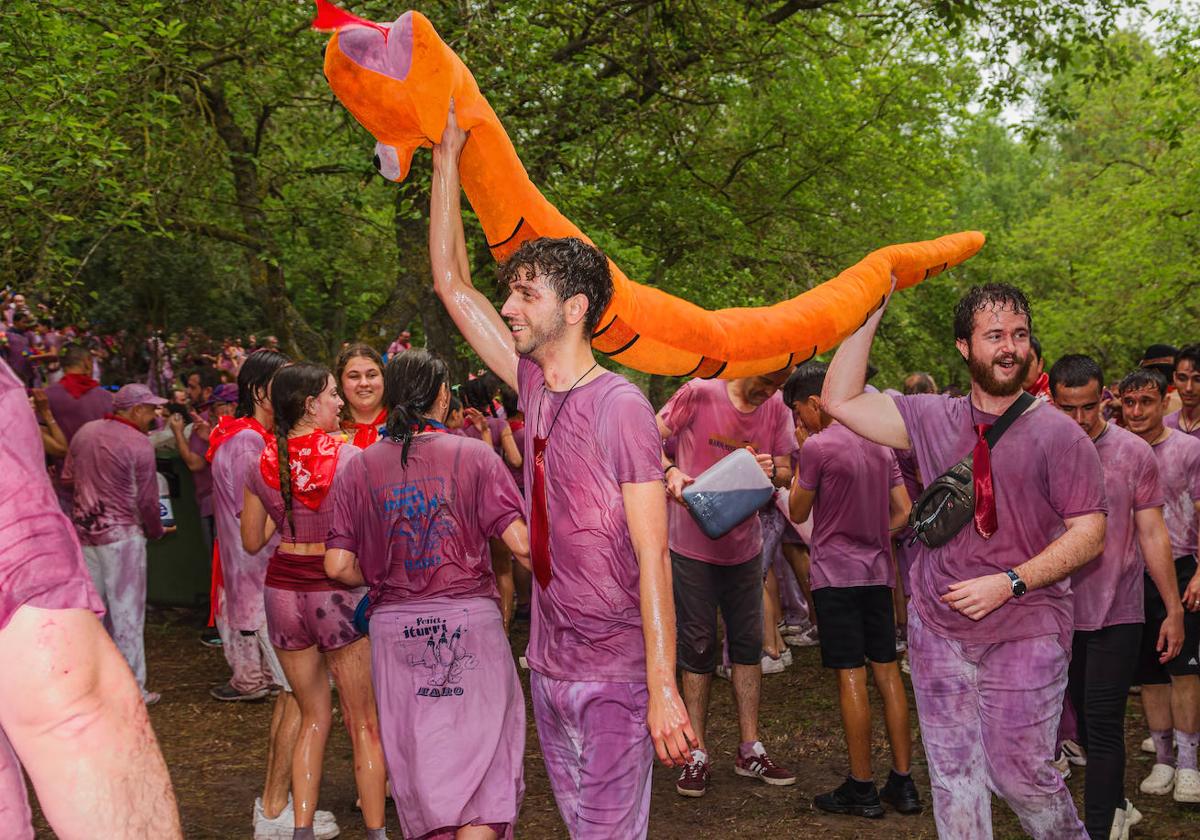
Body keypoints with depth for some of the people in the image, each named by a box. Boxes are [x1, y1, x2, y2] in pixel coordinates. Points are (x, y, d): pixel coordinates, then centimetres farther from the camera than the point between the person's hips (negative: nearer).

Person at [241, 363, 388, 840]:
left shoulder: (262, 465, 1)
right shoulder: (349, 458, -12)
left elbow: (252, 542, 9)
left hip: (282, 590, 4)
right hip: (339, 592, -4)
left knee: (313, 717, 20)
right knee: (364, 724, 9)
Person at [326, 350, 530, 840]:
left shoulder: (359, 469, 2)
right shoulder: (474, 456, -4)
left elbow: (338, 566, -2)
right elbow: (521, 544, -11)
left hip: (394, 629, 3)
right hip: (470, 619, -2)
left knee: (421, 767, 13)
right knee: (482, 763, 3)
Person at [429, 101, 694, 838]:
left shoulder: (620, 408, -16)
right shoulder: (535, 387, 4)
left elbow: (652, 556, -18)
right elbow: (452, 283, 8)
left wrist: (664, 687, -22)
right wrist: (447, 155, 7)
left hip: (614, 672, -7)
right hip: (551, 663, 7)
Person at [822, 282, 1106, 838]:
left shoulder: (1059, 434, -5)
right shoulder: (933, 420, 6)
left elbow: (1089, 533, -7)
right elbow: (839, 401, 4)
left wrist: (1008, 583, -17)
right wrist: (870, 314, -2)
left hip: (1025, 632, -3)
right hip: (938, 626, 3)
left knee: (1018, 771, 2)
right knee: (952, 774, 9)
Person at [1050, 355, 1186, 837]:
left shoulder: (1134, 453, -5)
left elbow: (1152, 535, -1)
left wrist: (1174, 610, -1)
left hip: (1118, 612, -3)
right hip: (1061, 611, 3)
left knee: (1103, 727, -7)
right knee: (1085, 722, 16)